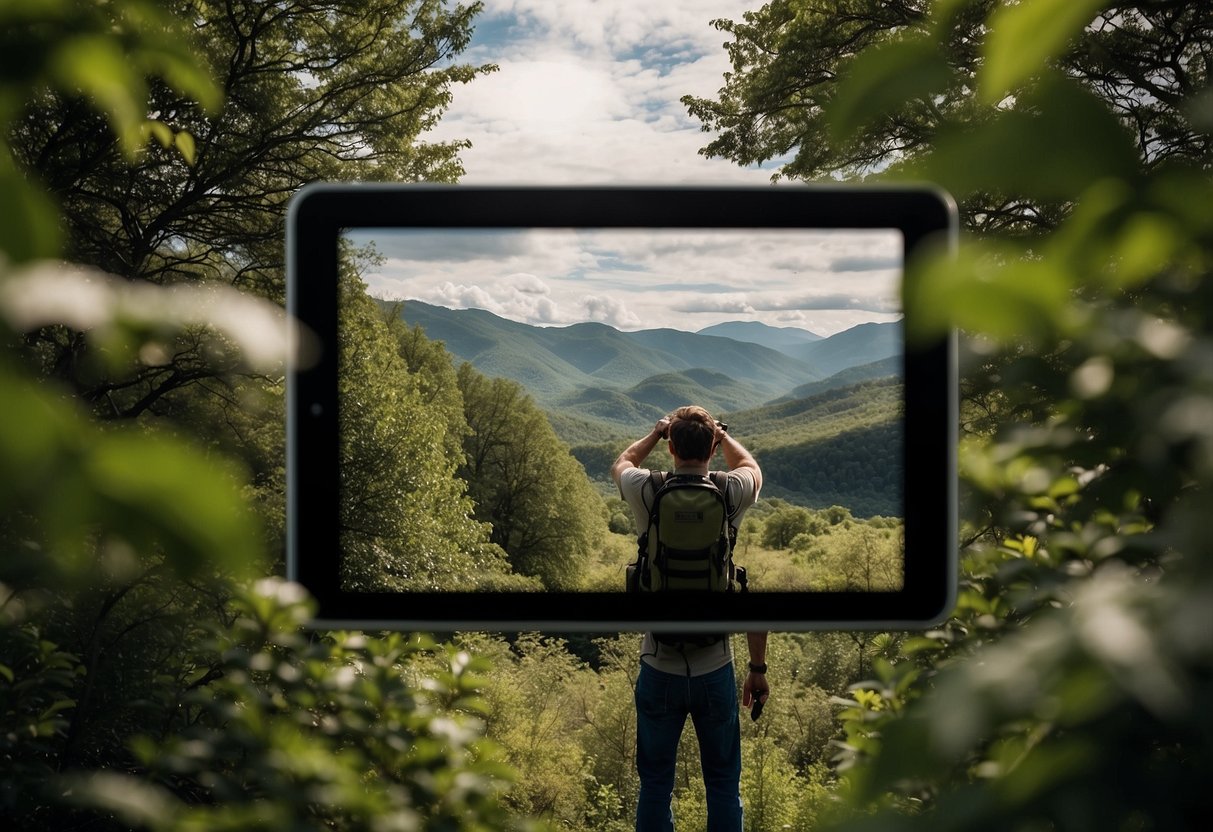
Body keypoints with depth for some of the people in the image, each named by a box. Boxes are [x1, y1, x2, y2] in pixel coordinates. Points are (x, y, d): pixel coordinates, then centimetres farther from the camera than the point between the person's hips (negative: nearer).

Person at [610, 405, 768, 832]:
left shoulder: (647, 493, -8)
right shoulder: (731, 495, -9)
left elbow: (621, 464, 17)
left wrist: (656, 432, 31)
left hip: (659, 669, 0)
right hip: (715, 670, 0)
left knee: (655, 785, 11)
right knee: (723, 785, 12)